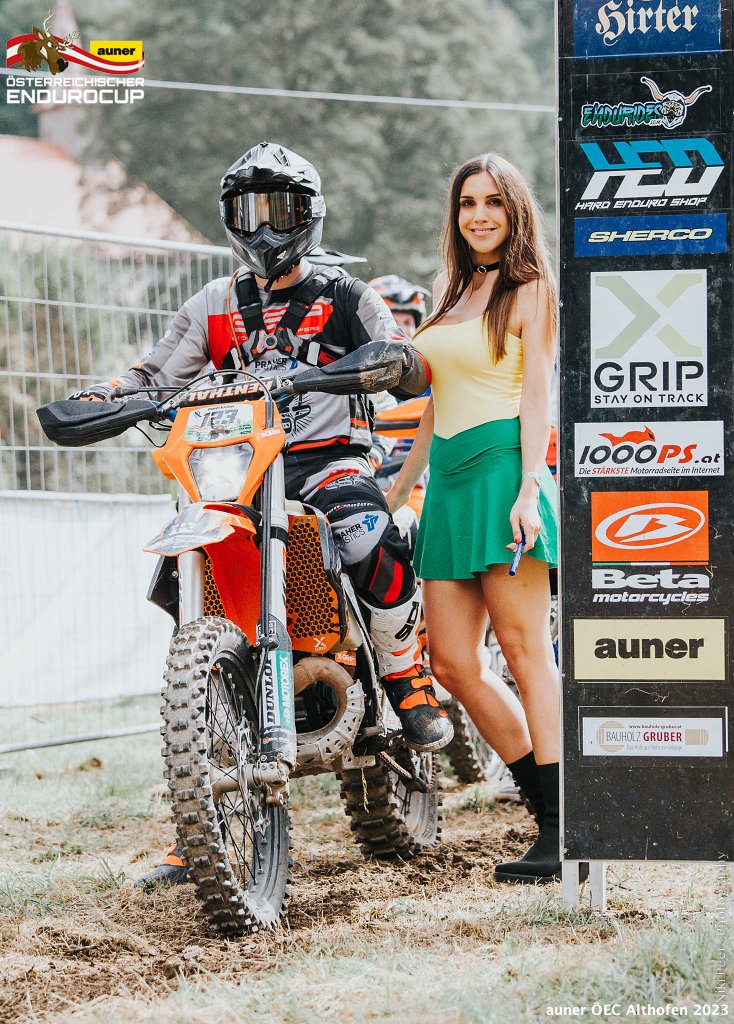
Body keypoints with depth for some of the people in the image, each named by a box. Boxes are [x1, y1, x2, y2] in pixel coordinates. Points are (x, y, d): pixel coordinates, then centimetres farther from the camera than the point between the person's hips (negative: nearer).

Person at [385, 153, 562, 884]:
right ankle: (550, 813, 7)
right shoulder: (449, 289, 21)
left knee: (524, 650, -11)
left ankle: (564, 831, -12)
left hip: (504, 467, -7)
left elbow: (537, 396, -6)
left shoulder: (529, 291, 1)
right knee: (453, 665, 0)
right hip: (449, 478, 7)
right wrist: (400, 486, 26)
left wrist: (529, 489, -18)